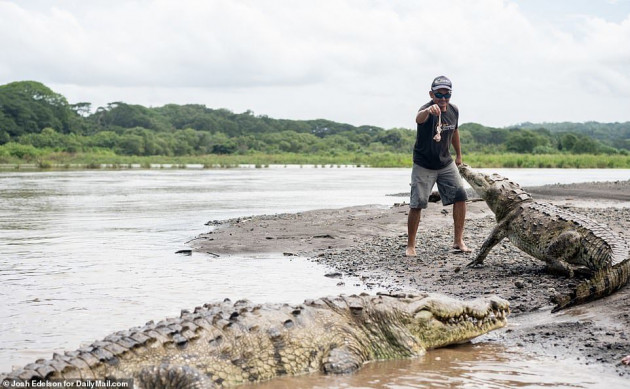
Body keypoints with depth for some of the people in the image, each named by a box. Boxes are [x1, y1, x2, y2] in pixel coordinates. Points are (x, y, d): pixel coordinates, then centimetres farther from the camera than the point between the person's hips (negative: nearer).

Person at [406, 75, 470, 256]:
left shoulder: (453, 110, -3)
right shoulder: (427, 109, -23)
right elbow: (419, 119, -50)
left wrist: (458, 155, 25)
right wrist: (428, 111, -73)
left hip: (446, 163, 5)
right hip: (423, 166, -5)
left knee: (460, 195, -4)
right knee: (417, 204, -7)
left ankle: (458, 241, 6)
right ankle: (410, 246, 6)